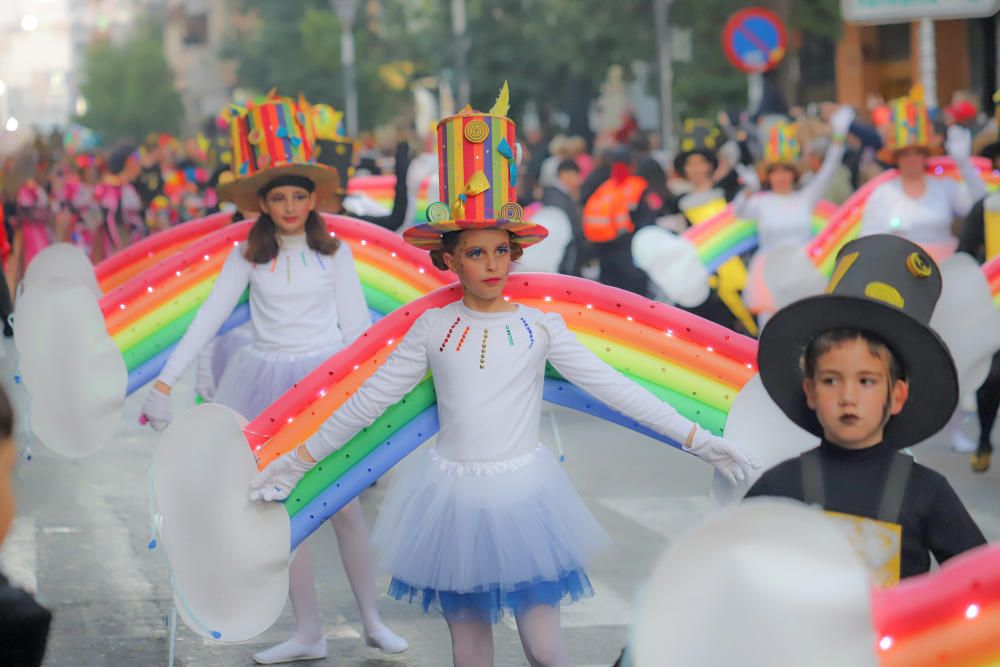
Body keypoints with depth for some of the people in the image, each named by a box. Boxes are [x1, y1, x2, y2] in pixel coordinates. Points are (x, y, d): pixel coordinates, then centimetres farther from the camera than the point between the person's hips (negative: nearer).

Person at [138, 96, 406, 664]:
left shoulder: (334, 252, -2)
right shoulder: (248, 257, 0)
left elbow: (356, 325, 0)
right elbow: (209, 318, -2)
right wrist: (166, 380, -9)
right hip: (270, 383, 2)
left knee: (344, 505, 1)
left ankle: (372, 619, 16)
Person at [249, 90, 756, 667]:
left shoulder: (540, 326, -1)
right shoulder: (434, 328, 1)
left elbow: (613, 387, -3)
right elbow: (368, 401, 7)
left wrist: (699, 440, -8)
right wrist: (299, 460, 9)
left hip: (523, 494, -1)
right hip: (454, 495, 1)